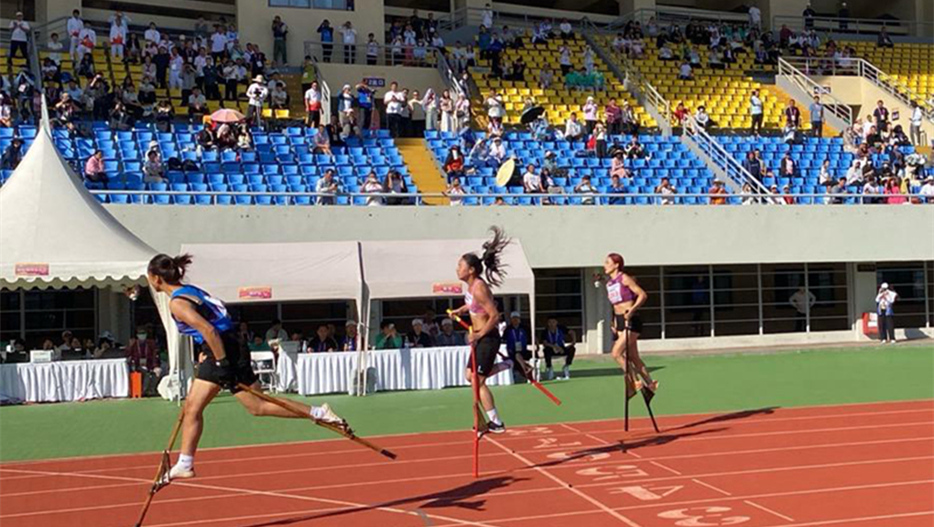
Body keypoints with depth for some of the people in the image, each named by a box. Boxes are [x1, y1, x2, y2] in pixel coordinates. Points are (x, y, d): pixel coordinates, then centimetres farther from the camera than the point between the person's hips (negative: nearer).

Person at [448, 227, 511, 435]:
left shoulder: (479, 288, -24)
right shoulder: (471, 285, 4)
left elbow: (495, 316, -25)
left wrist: (479, 335, -21)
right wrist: (460, 310, 20)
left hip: (488, 339, -9)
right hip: (481, 338, 9)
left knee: (478, 382, -1)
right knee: (470, 376, 17)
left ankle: (496, 423, 8)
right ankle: (504, 365, 29)